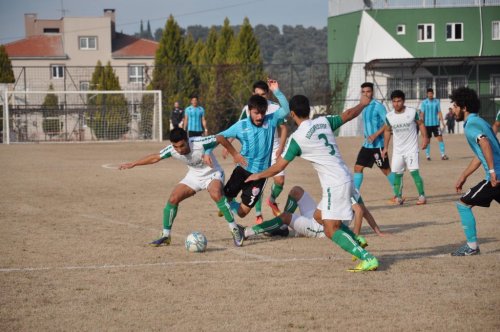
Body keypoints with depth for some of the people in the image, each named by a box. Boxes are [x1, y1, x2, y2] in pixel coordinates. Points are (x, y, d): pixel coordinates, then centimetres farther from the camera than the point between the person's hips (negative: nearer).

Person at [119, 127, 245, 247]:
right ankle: (165, 236, 3)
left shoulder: (199, 143, -33)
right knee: (173, 198, -11)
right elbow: (155, 157, -2)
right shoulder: (172, 150, -18)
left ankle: (235, 229, -24)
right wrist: (133, 164, 1)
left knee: (216, 194, -36)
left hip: (213, 174, -5)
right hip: (194, 176, 5)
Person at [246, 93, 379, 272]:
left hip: (335, 184, -8)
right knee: (319, 216, 22)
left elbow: (278, 167, -3)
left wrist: (258, 175, 14)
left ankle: (367, 258, -19)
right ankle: (358, 243, 19)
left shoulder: (296, 138, -10)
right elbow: (348, 114, 20)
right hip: (345, 178, 8)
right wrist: (363, 103, 41)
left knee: (331, 231, -8)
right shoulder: (323, 121, 5)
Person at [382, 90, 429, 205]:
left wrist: (424, 137, -8)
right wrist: (386, 147, 12)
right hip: (397, 150, 3)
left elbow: (420, 123, 4)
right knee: (397, 173, 3)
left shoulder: (412, 112, -9)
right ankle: (398, 197, 13)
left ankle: (422, 196, -5)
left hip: (411, 148, -3)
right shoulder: (389, 117, -2)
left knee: (414, 172, -13)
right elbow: (387, 131, 14)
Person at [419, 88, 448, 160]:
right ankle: (427, 155, 13)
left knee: (440, 138, -6)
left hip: (436, 123, 1)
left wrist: (442, 122, -1)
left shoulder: (437, 101, 4)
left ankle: (443, 155, -6)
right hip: (427, 124, -1)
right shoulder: (424, 102, -1)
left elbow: (439, 112, 7)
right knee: (427, 140, 5)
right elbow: (422, 114, 0)